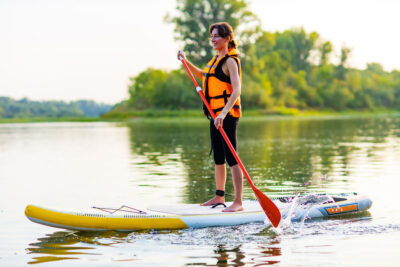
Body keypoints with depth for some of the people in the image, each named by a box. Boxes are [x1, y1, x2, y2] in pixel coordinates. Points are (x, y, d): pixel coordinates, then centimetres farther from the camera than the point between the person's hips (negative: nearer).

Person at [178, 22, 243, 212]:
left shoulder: (230, 61, -12)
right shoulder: (217, 59, 16)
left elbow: (236, 90, -24)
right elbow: (201, 75, 36)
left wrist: (223, 113, -35)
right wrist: (186, 62, 23)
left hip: (227, 114, -9)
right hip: (216, 115, 9)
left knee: (231, 158, -10)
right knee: (218, 158, 15)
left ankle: (238, 202, -9)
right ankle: (219, 196, 26)